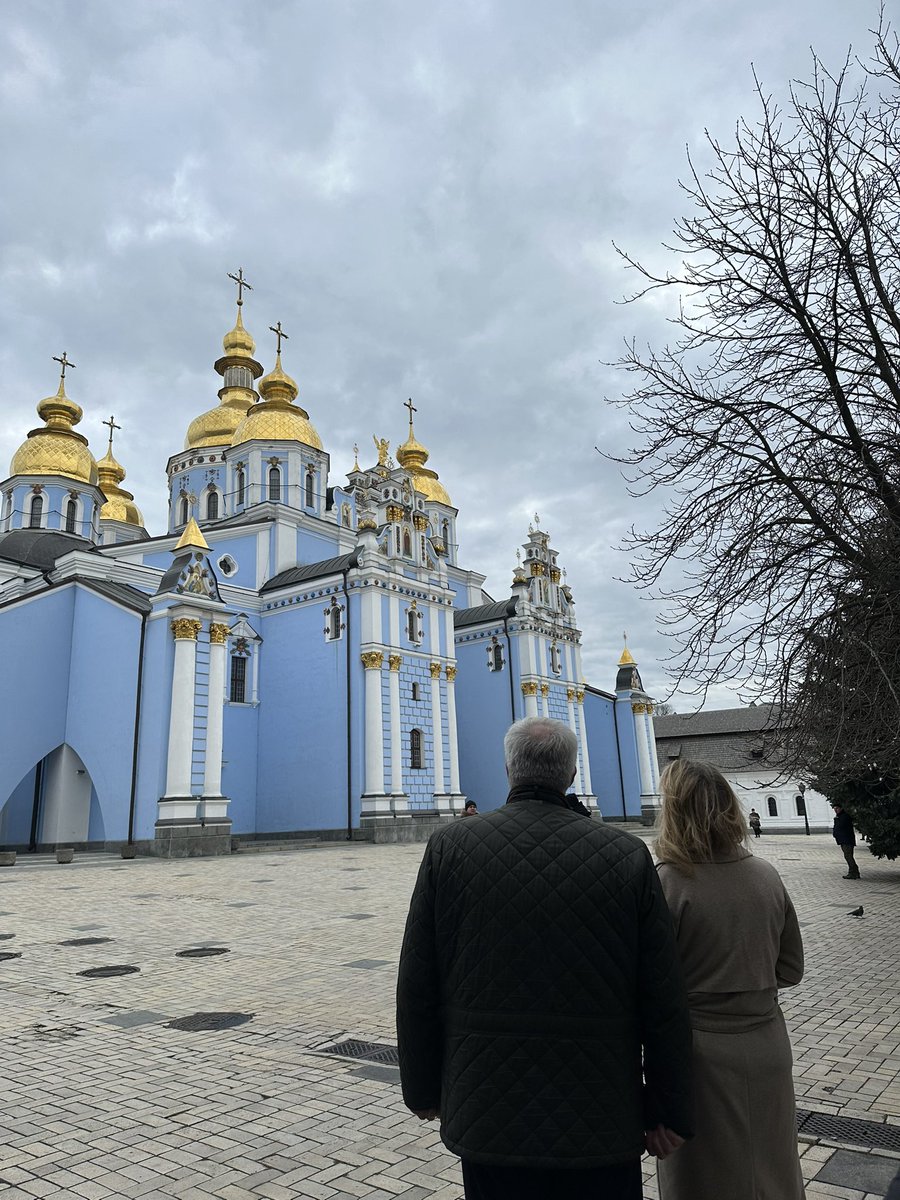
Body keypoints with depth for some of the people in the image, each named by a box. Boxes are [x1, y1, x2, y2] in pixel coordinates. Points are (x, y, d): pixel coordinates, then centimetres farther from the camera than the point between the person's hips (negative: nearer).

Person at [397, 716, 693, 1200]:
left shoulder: (449, 847, -9)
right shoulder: (629, 856, -9)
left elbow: (416, 991, -4)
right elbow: (664, 1001, -6)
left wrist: (423, 1089, 9)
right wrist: (670, 1112, 6)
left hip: (488, 1118, 1)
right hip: (601, 1123, 0)